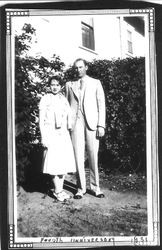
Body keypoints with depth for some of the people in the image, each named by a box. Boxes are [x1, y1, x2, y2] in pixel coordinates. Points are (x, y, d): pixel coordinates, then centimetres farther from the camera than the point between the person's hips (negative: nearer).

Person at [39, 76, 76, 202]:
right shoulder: (45, 99, 0)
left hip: (64, 135, 4)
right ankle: (57, 190, 2)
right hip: (51, 134, -4)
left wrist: (70, 130, 8)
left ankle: (60, 189, 13)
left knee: (65, 162, 3)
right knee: (54, 162, -7)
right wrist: (44, 137, -7)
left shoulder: (64, 99, 11)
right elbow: (41, 119, -2)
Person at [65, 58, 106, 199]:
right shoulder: (69, 85, 16)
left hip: (91, 123, -1)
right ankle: (81, 188, 4)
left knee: (93, 156, -1)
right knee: (78, 156, -3)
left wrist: (101, 125, -3)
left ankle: (95, 187, 8)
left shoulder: (95, 83, 12)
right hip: (76, 122, 1)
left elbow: (101, 104, 7)